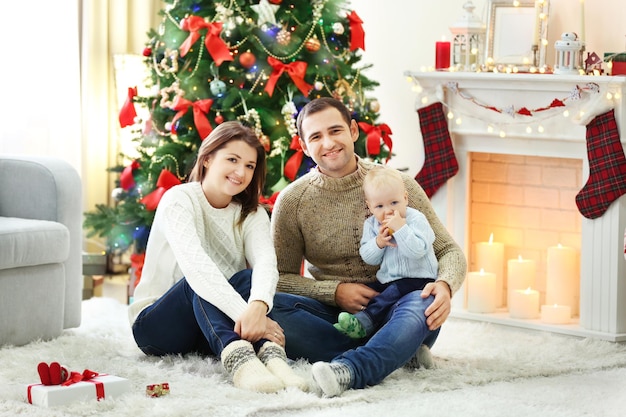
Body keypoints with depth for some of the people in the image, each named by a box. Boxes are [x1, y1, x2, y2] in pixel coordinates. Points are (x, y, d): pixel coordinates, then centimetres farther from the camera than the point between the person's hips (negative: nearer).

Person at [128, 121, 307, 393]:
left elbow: (266, 261, -20)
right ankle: (237, 358, -60)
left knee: (249, 278, -25)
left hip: (214, 334, 4)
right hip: (155, 327, -4)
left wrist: (258, 306, -44)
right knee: (199, 282, -33)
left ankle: (269, 352, -52)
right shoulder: (179, 200, -12)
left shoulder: (252, 215, 3)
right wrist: (243, 312, -46)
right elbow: (193, 263, -32)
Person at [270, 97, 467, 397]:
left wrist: (445, 285, -22)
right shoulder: (292, 201, 1)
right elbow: (281, 278, 4)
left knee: (423, 304, -35)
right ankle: (398, 353, -29)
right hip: (336, 315, 1)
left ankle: (348, 370, -57)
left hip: (392, 314, -1)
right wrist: (335, 291, -13)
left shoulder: (399, 186, 0)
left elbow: (449, 251, 2)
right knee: (271, 306, -28)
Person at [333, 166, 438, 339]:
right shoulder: (371, 224, 5)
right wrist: (378, 243, -17)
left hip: (416, 278, -7)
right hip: (386, 279, 7)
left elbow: (417, 251, -25)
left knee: (396, 291, -32)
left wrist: (400, 229, -32)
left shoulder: (416, 219, -12)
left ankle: (363, 323, -43)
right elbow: (368, 258, 3)